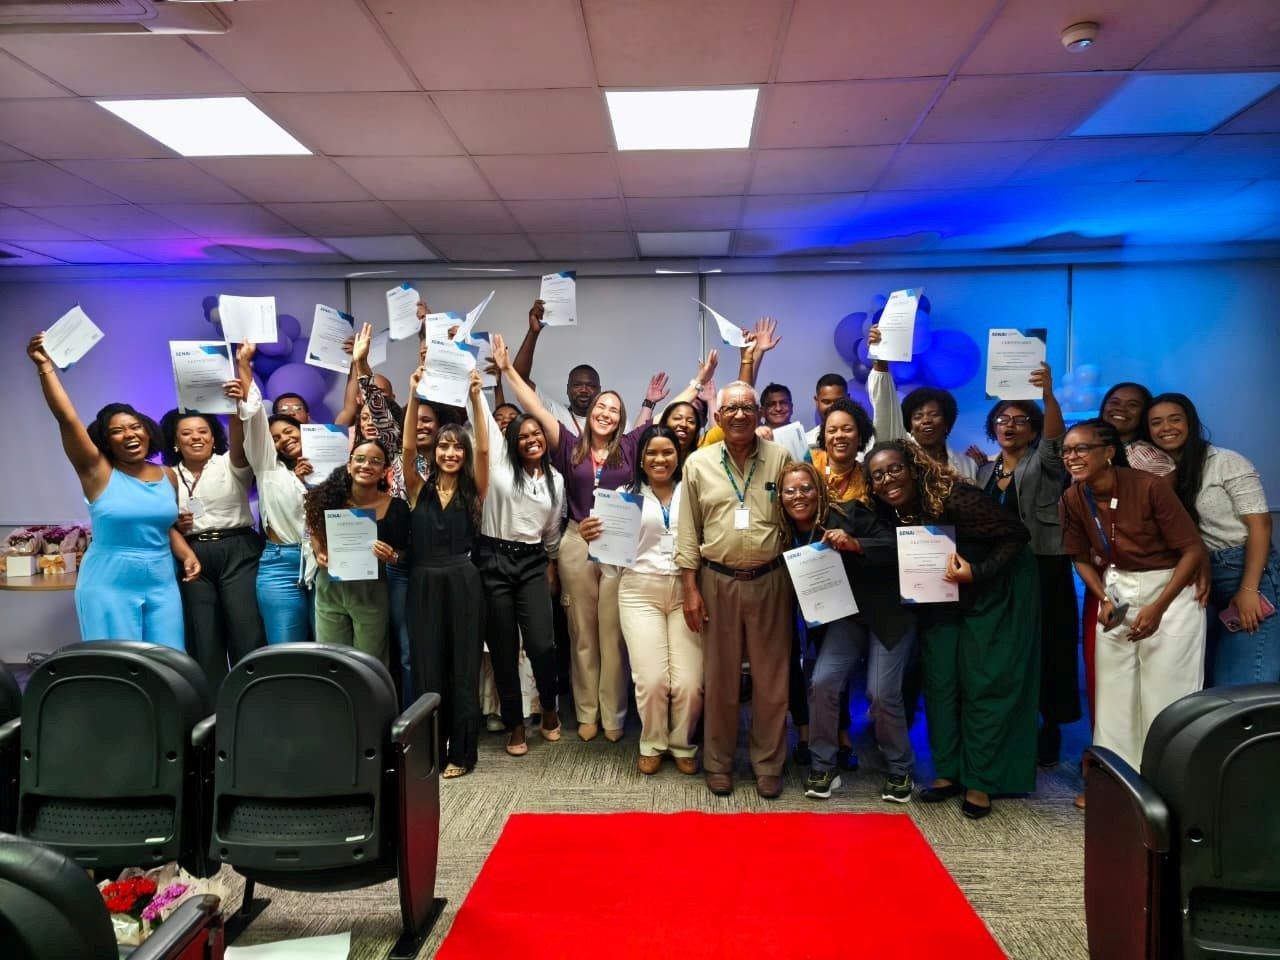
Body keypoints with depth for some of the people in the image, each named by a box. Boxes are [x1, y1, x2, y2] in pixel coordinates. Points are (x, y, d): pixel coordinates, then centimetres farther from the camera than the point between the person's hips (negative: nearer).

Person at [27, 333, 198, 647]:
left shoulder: (167, 476, 8)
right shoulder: (98, 471, -3)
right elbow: (67, 419, -13)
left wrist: (187, 554, 1)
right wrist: (46, 367, -16)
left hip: (161, 584, 3)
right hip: (109, 585, -3)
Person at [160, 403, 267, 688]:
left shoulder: (231, 464, 5)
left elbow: (239, 442, -17)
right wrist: (175, 526, -8)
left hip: (238, 552, -3)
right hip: (194, 557, 3)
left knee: (246, 631, -8)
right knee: (203, 637, 2)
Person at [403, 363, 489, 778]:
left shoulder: (474, 491, 4)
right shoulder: (419, 489, 6)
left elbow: (483, 449, -10)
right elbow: (408, 449, -8)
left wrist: (475, 398, -16)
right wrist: (413, 397, -15)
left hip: (463, 582, -1)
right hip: (424, 583, 1)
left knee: (463, 667, 5)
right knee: (427, 668, 7)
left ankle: (461, 753, 15)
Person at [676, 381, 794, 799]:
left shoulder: (780, 459, 0)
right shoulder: (698, 463, 1)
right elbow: (688, 532, 2)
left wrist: (797, 580, 0)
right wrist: (690, 588, -2)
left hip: (770, 581, 0)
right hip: (718, 582, 0)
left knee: (771, 678, 8)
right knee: (720, 678, 11)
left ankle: (768, 764, 24)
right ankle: (718, 763, 25)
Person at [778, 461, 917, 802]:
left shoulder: (848, 514, -15)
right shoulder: (788, 537, -2)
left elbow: (897, 546, -20)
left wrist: (854, 544, -32)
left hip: (889, 614, -4)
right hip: (844, 617, 4)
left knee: (881, 693, -10)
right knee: (822, 682, -13)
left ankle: (900, 771, 15)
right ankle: (823, 767, 7)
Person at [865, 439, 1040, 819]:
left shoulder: (953, 498, -29)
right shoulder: (888, 513, -10)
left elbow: (1016, 534, -23)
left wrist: (979, 573, -32)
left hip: (996, 592, -6)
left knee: (985, 685, -2)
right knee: (939, 681, 5)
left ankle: (980, 782, 9)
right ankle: (949, 772, 18)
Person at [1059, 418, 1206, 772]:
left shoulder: (1150, 486, -20)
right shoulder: (1073, 498, -6)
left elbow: (1194, 549, -16)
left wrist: (1157, 608, -19)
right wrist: (1104, 600, -9)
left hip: (1169, 590, -4)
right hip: (1116, 591, 5)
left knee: (1167, 695, -2)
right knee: (1113, 692, 7)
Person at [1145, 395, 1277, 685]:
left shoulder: (1226, 462, -8)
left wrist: (1248, 590, -18)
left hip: (1248, 572, -6)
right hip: (1201, 580, 6)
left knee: (1244, 684, -9)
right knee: (1203, 676, 11)